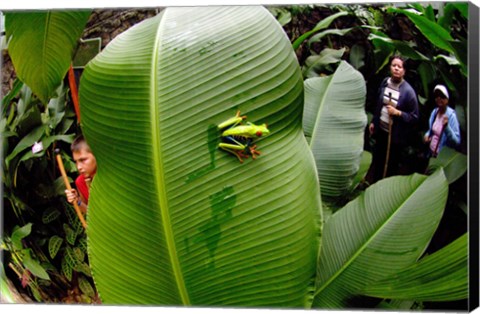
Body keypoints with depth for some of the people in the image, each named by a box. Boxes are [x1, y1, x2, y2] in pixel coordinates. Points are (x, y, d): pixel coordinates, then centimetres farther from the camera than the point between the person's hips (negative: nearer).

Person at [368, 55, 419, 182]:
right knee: (377, 161, 18)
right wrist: (373, 122, 14)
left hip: (396, 135, -5)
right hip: (381, 130, 5)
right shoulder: (385, 82, -1)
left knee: (391, 167, 9)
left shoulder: (408, 91, -17)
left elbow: (414, 117, -13)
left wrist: (398, 113, -24)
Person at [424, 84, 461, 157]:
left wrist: (446, 127, -34)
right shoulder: (434, 112, 2)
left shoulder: (451, 115, -17)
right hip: (431, 153, 6)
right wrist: (427, 135, -1)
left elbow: (457, 141, -22)